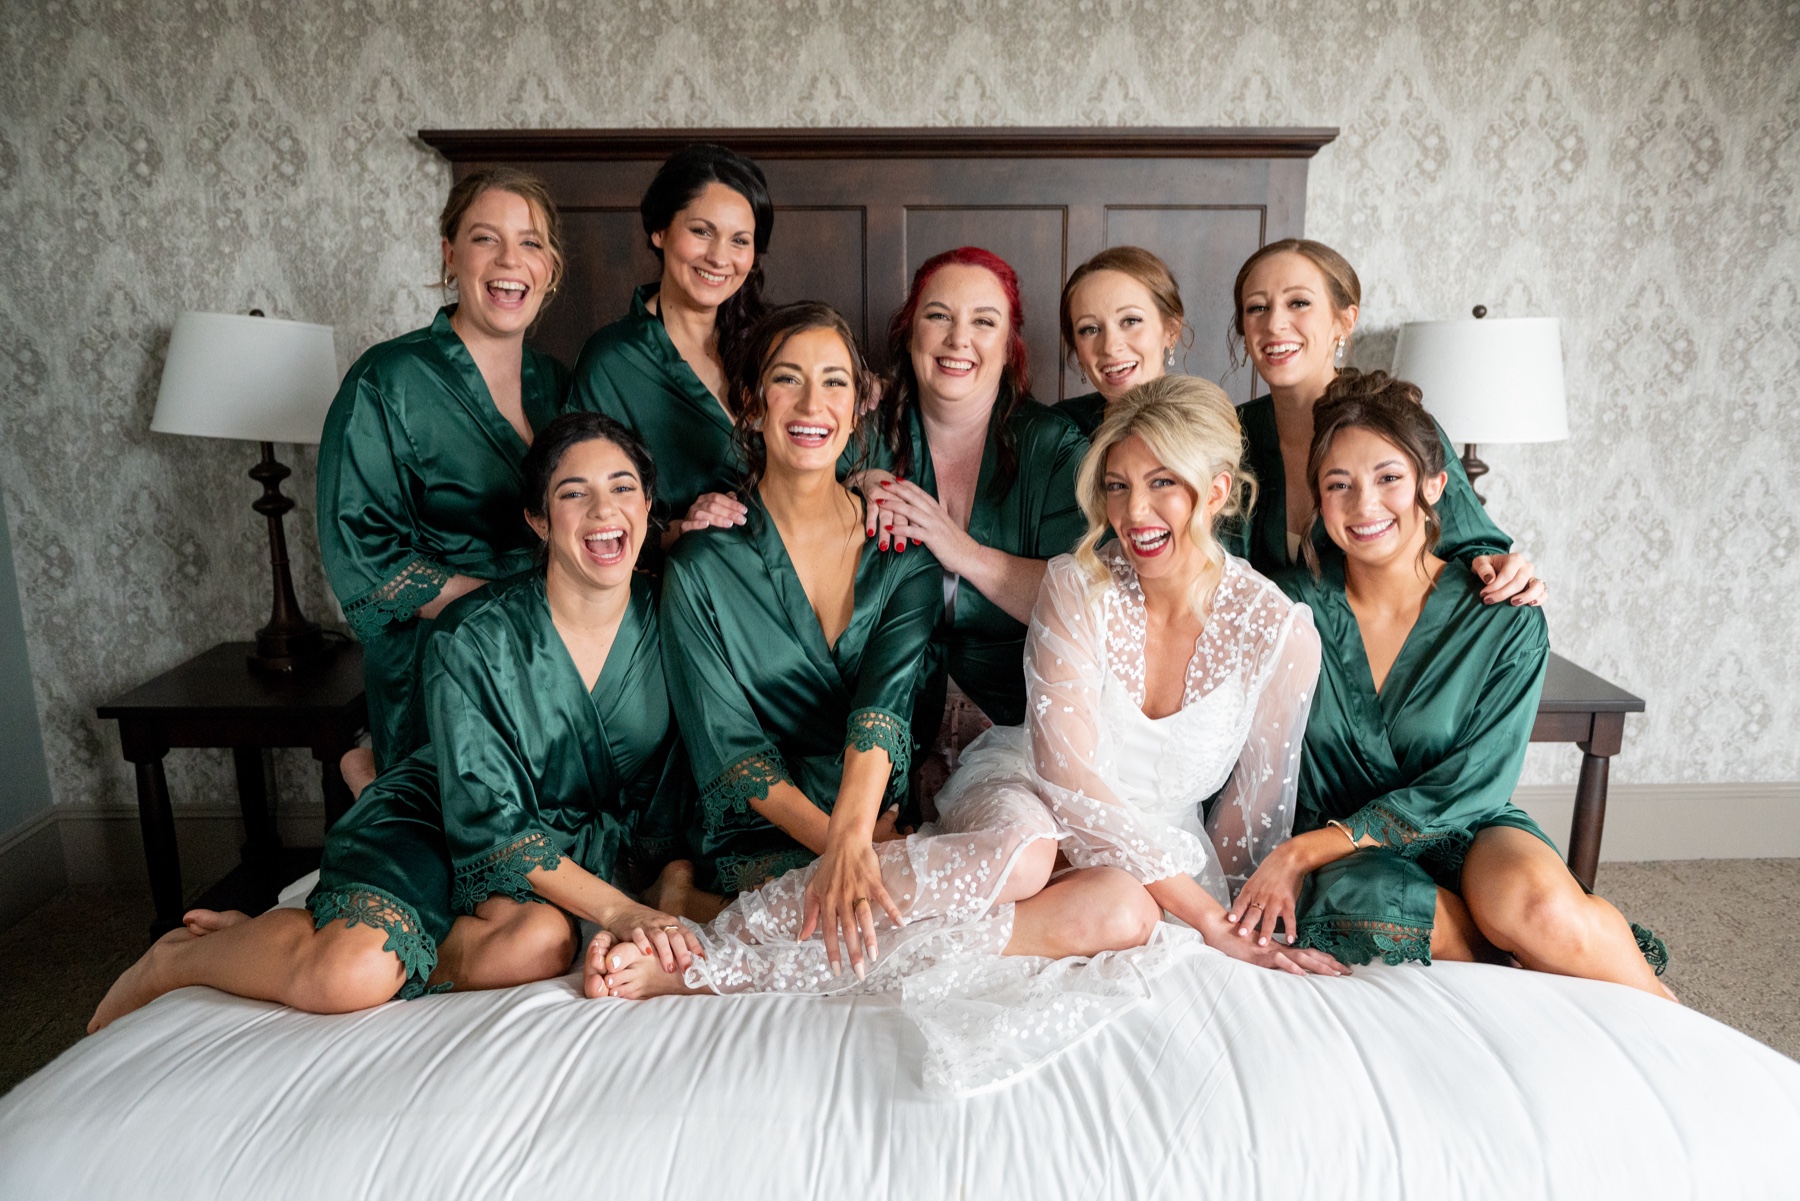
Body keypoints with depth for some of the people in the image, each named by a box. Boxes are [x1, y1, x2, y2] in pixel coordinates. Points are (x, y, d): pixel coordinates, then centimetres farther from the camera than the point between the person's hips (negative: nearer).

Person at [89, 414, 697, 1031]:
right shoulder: (472, 637, -21)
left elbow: (663, 802, -3)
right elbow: (488, 818, -22)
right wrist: (615, 906, -30)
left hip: (570, 846, 4)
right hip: (430, 819, -3)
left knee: (543, 942, -30)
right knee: (348, 975, -30)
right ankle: (173, 958, 5)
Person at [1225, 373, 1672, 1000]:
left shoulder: (1505, 620, -9)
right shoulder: (1299, 607, -7)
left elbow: (1469, 785, -14)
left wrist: (1306, 850, -22)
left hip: (1464, 834, 0)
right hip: (1346, 855, 0)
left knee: (1536, 902, -34)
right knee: (1355, 897, -36)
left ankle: (1651, 1003, -3)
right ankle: (1551, 950, -12)